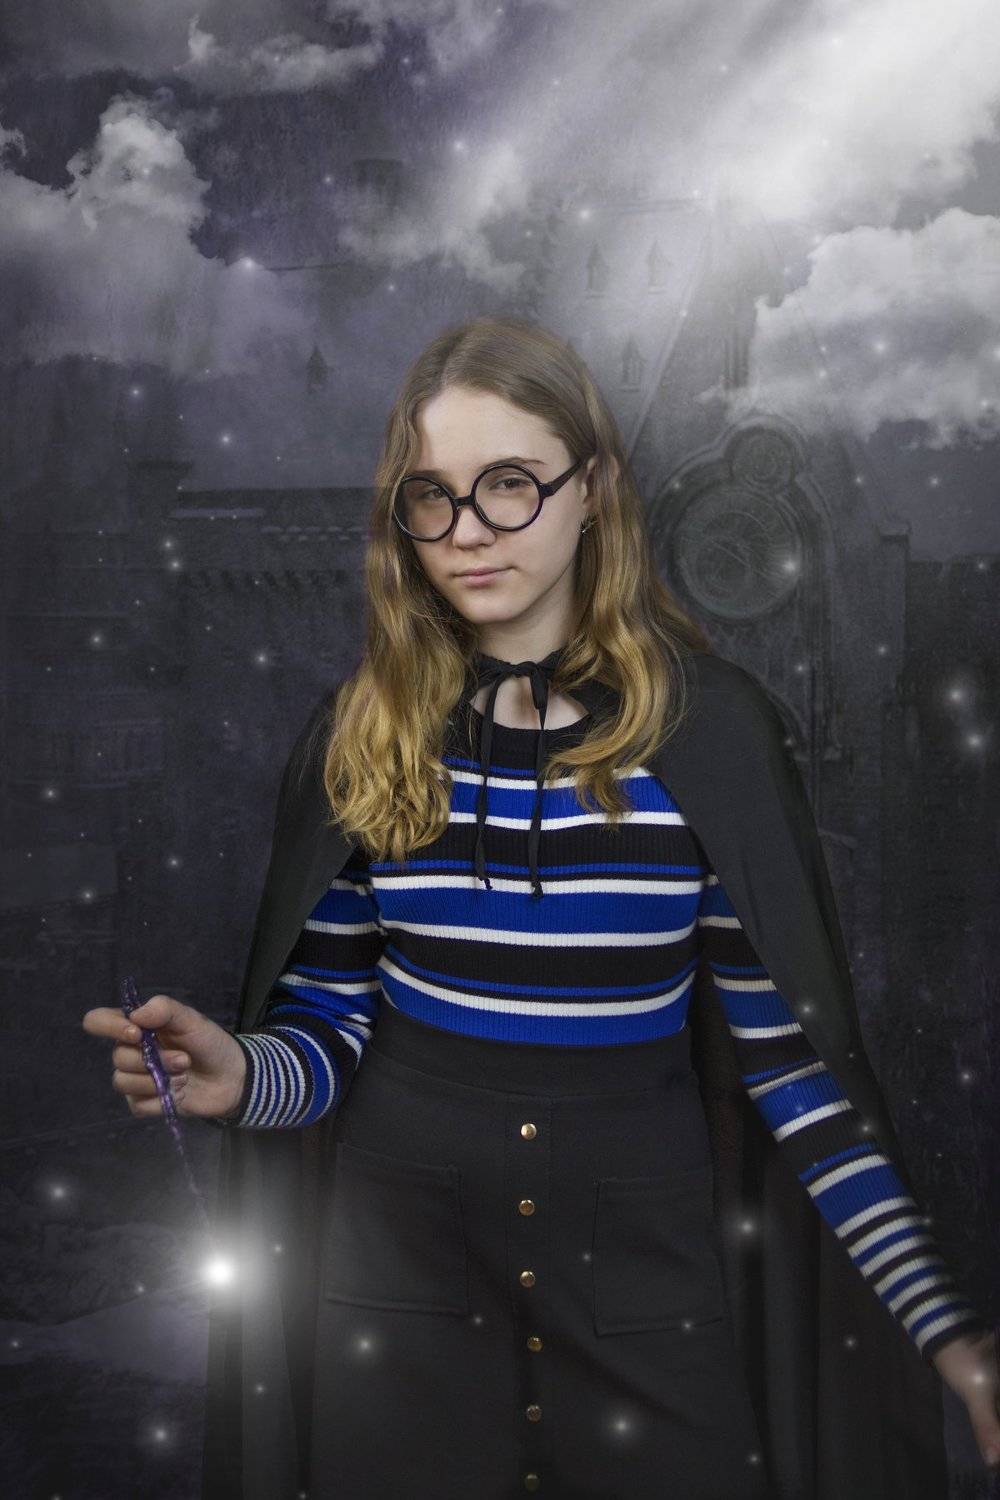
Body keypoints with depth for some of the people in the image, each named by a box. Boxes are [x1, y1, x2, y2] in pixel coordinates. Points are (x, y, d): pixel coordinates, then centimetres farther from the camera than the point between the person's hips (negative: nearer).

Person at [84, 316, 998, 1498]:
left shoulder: (706, 727, -9)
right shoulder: (362, 734, -4)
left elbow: (787, 1050, -7)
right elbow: (329, 1026, 1)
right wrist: (241, 1076, -21)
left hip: (643, 1256, -1)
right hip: (400, 1246, 2)